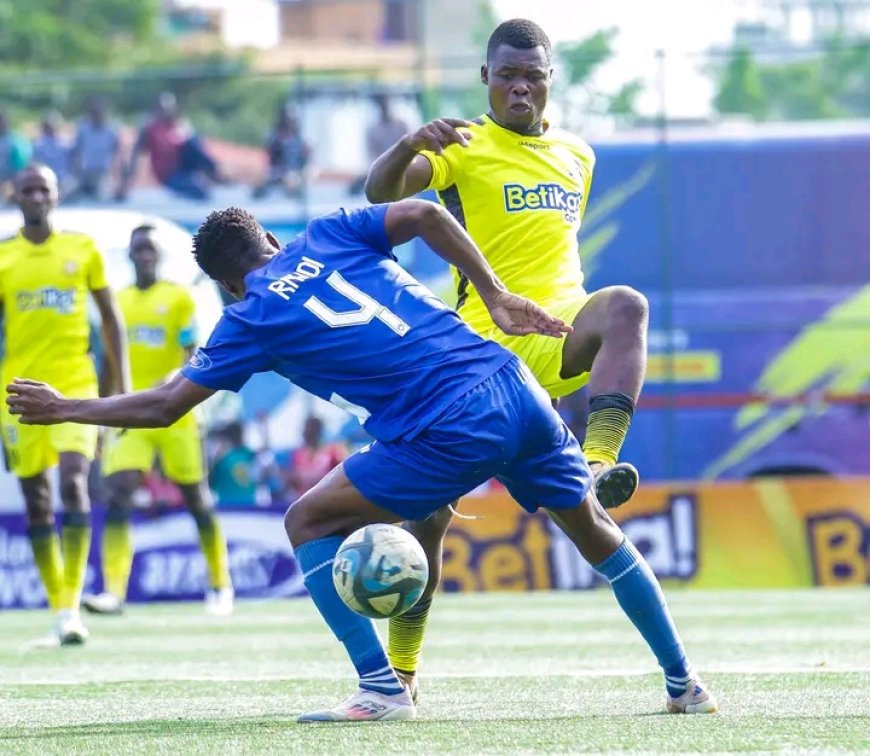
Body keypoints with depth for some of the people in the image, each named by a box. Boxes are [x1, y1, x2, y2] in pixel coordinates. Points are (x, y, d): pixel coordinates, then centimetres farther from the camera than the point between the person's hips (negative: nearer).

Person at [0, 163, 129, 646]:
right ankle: (57, 609, 10)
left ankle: (71, 607, -20)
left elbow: (110, 318, 12)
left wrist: (121, 383, 7)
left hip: (74, 385, -2)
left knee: (74, 485, -18)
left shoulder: (82, 249, 4)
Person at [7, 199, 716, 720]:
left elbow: (164, 406, 8)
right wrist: (496, 296, 6)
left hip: (450, 436, -5)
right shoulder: (327, 236, 17)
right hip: (515, 387, 5)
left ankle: (383, 688, 0)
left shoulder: (251, 321, 7)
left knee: (310, 523, 8)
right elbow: (425, 215, 2)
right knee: (595, 528, 22)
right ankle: (684, 681, 24)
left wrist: (63, 408, 20)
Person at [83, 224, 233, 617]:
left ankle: (221, 585, 20)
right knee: (118, 495, -13)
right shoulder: (117, 302, 11)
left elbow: (193, 357, -7)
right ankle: (113, 591, -19)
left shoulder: (178, 298, -1)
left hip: (173, 416, -3)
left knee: (196, 500, 5)